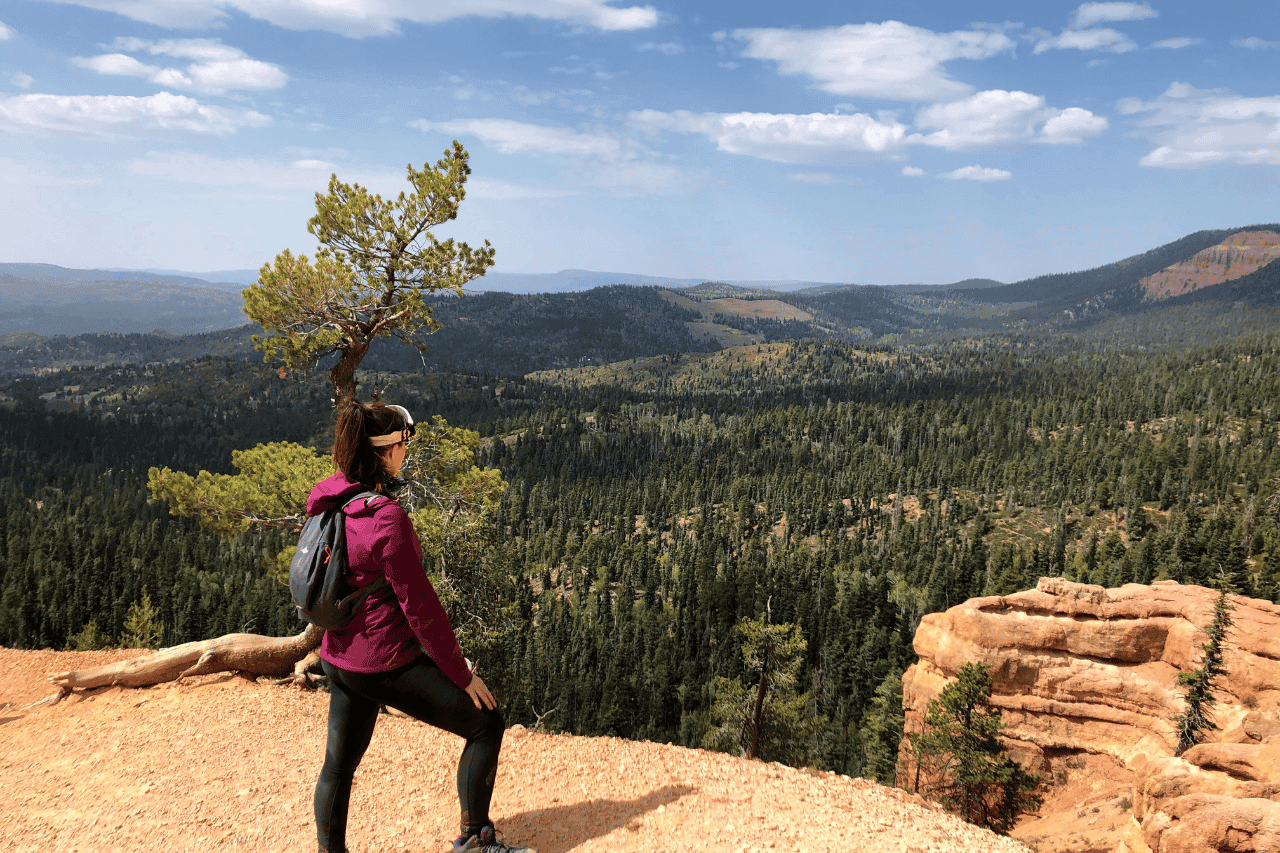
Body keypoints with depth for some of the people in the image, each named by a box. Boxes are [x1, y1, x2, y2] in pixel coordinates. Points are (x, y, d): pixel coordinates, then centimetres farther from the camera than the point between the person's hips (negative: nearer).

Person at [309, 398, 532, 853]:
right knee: (486, 723, 6)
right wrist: (460, 672, -10)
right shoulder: (387, 518, -24)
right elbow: (418, 604, -19)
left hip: (339, 658, 9)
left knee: (339, 763, 20)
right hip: (386, 662, -9)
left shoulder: (327, 502, 0)